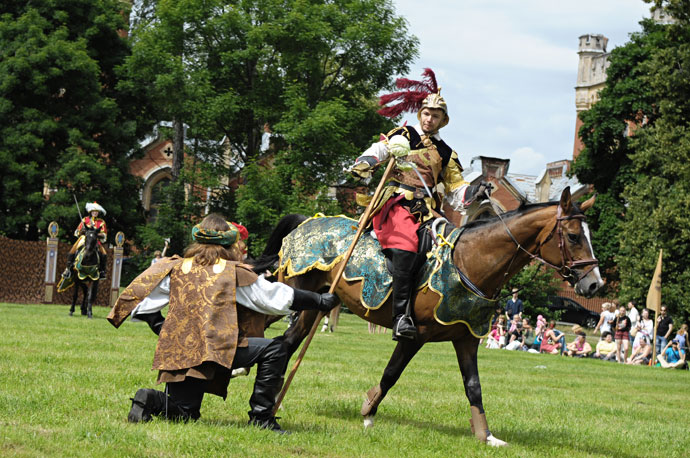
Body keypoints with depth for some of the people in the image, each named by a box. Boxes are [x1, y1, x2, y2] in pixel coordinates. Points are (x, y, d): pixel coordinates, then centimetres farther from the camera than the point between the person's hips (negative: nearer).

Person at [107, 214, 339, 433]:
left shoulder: (176, 268, 14)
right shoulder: (234, 273, 5)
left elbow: (141, 298, 13)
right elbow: (276, 297, 8)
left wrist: (161, 329, 22)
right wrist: (319, 301, 18)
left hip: (176, 354, 5)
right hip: (218, 348, -5)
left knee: (183, 413, 24)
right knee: (274, 349, 3)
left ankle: (152, 400, -8)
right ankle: (261, 416, -3)